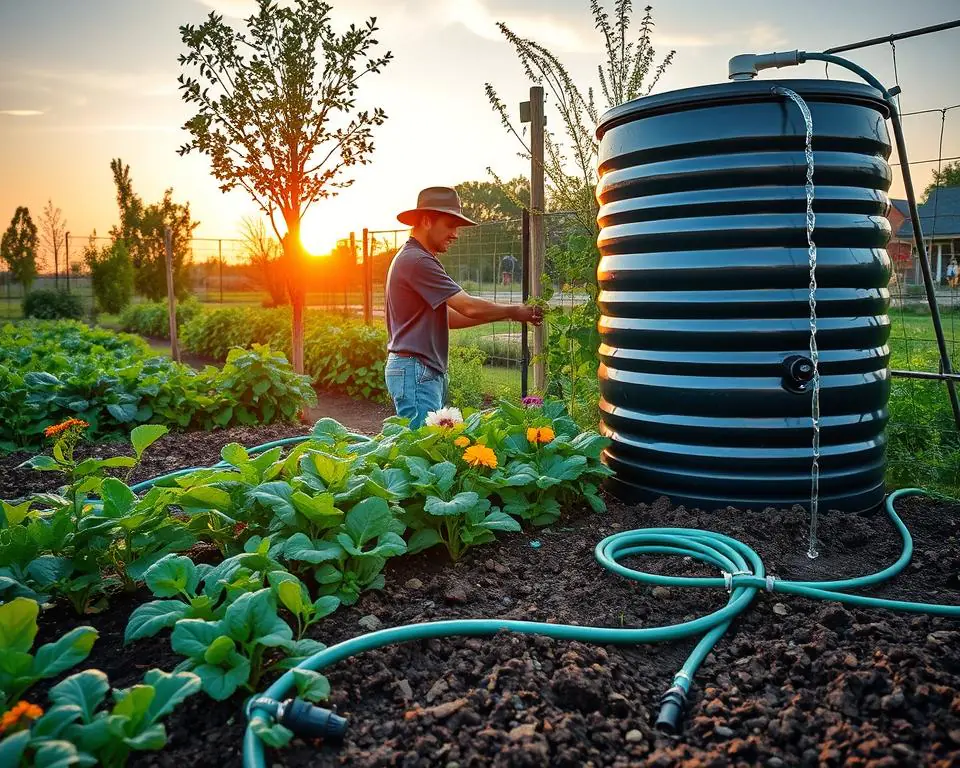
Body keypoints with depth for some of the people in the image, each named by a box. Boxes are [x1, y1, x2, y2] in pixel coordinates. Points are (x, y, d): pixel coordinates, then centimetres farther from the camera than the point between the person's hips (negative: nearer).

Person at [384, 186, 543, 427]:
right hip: (415, 370, -11)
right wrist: (513, 311, -3)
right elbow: (469, 307, -18)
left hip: (429, 370, 11)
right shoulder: (416, 260, -15)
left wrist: (504, 314, 11)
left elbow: (447, 316, 18)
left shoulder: (417, 259, 19)